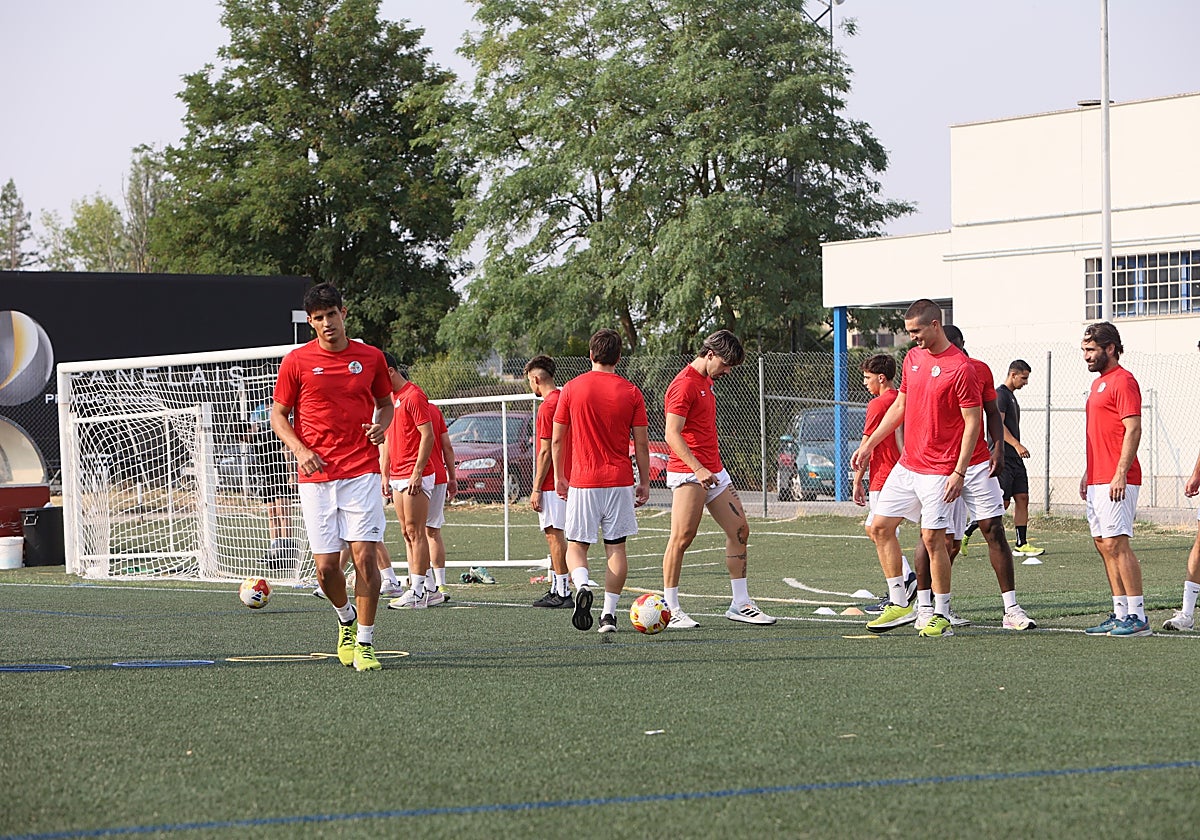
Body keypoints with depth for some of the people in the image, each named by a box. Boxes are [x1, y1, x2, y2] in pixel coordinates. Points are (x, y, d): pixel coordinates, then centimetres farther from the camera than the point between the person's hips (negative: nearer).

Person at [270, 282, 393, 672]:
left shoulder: (371, 358, 7)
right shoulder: (297, 361, 2)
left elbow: (385, 403, 21)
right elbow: (278, 414, 7)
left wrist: (380, 425, -1)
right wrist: (300, 450, -9)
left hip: (362, 472, 0)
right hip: (316, 476, 0)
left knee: (365, 556, -9)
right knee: (326, 566, -3)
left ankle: (364, 643, 0)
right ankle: (346, 618, 28)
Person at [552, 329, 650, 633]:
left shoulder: (571, 389, -1)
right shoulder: (631, 392, -1)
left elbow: (557, 439, 3)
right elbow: (641, 443, 1)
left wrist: (559, 478, 13)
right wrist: (645, 482, 10)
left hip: (582, 482, 0)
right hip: (620, 482, 1)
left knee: (576, 546, 8)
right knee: (616, 548, 7)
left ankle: (582, 585, -21)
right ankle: (609, 614, 2)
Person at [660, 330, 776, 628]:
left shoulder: (705, 382, 18)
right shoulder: (684, 385, -13)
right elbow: (672, 435, -19)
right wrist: (698, 469, -27)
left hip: (714, 472, 10)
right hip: (688, 473, -10)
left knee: (739, 531, 7)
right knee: (682, 538, -9)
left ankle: (741, 604, 12)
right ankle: (672, 611, -4)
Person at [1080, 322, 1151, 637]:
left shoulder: (1123, 381, -10)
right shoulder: (1099, 383, 20)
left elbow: (1133, 430, -17)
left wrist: (1120, 474, -21)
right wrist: (1088, 474, 21)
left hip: (1116, 481, -10)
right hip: (1097, 480, 10)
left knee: (1116, 543, -12)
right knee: (1103, 545, 8)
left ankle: (1137, 616, -12)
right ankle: (1120, 613, 11)